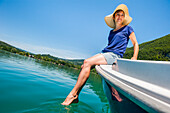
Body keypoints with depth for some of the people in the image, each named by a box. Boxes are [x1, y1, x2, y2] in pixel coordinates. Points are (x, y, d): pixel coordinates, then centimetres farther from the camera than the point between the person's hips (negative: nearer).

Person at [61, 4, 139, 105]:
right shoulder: (112, 31, 26)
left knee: (87, 62, -27)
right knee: (84, 66, -15)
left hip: (114, 55, -6)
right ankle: (76, 97, -13)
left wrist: (134, 58, -5)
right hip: (104, 53, 7)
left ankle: (72, 94, -20)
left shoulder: (127, 28, 11)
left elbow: (136, 44, 11)